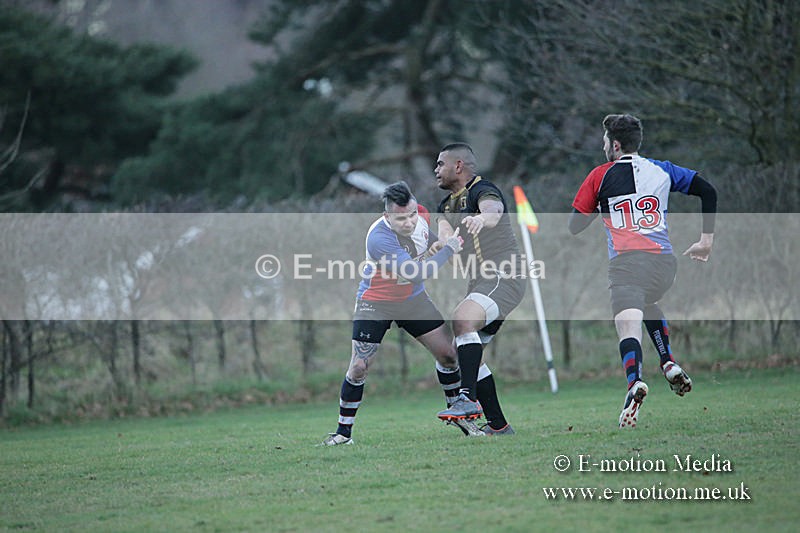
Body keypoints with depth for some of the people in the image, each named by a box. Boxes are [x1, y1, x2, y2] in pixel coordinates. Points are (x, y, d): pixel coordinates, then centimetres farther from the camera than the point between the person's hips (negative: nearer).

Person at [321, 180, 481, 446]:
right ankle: (344, 431, 5)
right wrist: (449, 249, -29)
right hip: (375, 302, -6)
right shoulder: (378, 238, -35)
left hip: (413, 299, 6)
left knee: (447, 353, 1)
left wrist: (437, 245, -10)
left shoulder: (421, 214, -15)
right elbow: (416, 273, -36)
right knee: (358, 367, -10)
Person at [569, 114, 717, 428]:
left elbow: (574, 227, 9)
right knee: (648, 303, 34)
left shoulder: (601, 176, 7)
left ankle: (634, 382, -46)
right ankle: (669, 365, 17)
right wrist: (706, 241, 18)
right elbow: (708, 191, 14)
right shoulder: (662, 170, 17)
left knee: (629, 327, -18)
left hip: (625, 263, -4)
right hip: (664, 262, 4)